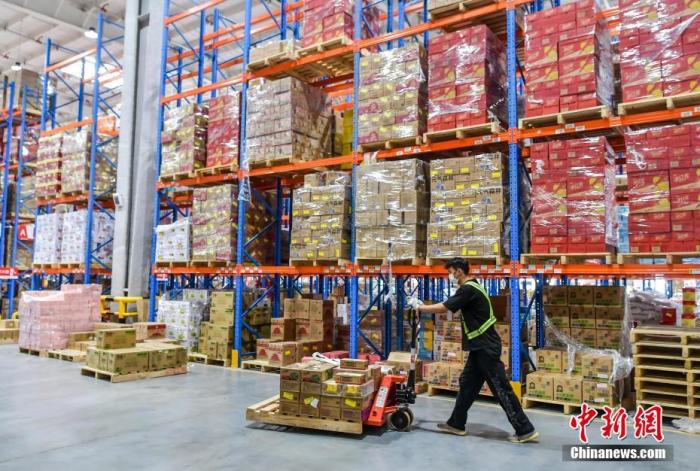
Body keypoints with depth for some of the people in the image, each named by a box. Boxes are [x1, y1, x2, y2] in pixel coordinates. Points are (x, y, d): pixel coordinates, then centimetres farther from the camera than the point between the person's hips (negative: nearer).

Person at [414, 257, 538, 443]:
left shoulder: (468, 289, -17)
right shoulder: (472, 287, 16)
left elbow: (444, 308, -16)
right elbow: (449, 307, 19)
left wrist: (421, 308, -4)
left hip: (486, 347, -11)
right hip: (481, 346, 11)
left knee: (501, 389, -4)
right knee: (467, 383, 15)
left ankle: (526, 430, 4)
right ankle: (456, 423, 24)